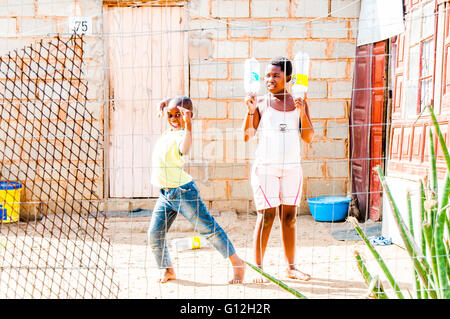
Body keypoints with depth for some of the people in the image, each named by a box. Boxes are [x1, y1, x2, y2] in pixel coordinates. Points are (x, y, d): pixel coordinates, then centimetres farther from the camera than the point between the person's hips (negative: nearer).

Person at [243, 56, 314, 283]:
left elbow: (308, 138, 3)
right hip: (265, 167, -3)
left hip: (292, 167, 3)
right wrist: (251, 111, -15)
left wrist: (302, 111, -9)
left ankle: (291, 267, 19)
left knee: (289, 217, 8)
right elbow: (247, 136, -3)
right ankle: (258, 268, 7)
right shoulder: (261, 103, 1)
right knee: (266, 216, -4)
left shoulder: (298, 103, 8)